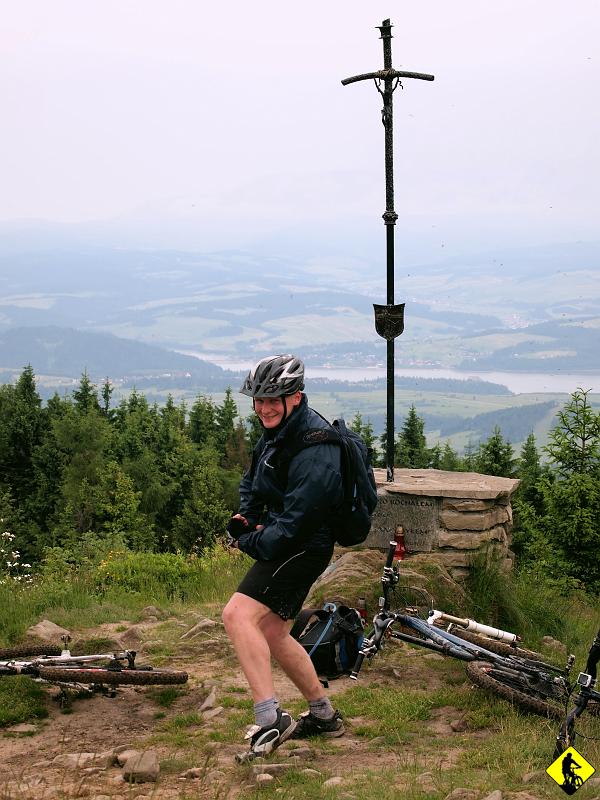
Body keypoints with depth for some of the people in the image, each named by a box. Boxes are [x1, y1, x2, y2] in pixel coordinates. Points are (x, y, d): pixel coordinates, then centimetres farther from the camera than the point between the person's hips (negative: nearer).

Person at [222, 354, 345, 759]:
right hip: (282, 545, 10)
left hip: (301, 548, -10)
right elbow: (252, 482, 20)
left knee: (238, 615, -22)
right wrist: (246, 518, 1)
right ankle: (324, 715, 31)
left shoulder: (315, 452, -25)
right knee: (272, 632, 17)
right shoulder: (277, 432, 6)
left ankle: (270, 719, -23)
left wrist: (251, 542, -13)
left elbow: (295, 523, -27)